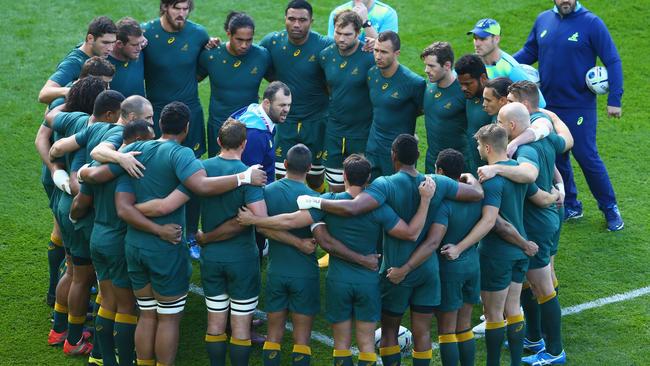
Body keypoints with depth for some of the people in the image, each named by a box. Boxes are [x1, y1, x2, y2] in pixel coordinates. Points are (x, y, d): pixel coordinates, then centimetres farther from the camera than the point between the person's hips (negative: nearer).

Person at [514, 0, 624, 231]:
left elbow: (612, 61, -9)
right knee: (556, 158, 12)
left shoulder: (591, 23, -11)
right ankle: (570, 206, 28)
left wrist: (614, 99, -14)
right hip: (548, 105, 5)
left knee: (587, 157, -2)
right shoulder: (543, 20, 3)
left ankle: (610, 209, 13)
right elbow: (529, 52, 13)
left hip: (579, 107, -5)